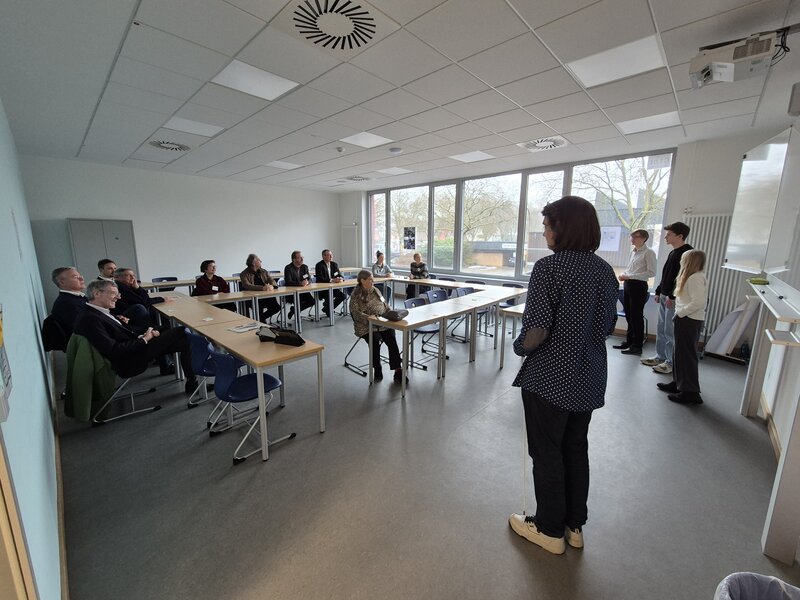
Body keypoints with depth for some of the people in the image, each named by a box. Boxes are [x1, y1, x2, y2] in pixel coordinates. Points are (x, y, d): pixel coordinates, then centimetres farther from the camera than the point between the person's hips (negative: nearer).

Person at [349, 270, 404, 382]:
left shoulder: (375, 290, 17)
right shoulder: (355, 295, 0)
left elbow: (385, 305, 21)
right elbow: (356, 313, -11)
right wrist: (369, 317, -26)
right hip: (367, 326, -4)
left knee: (392, 340, -22)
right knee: (375, 341, -30)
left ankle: (398, 370, -23)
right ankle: (377, 370, -10)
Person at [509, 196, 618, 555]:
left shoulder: (549, 267, -19)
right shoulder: (605, 270, 3)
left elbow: (537, 328, -22)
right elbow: (609, 325, 11)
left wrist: (521, 347, -3)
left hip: (549, 377, -7)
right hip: (589, 379, 7)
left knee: (547, 454, 11)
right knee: (576, 450, 21)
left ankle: (549, 529, 30)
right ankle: (575, 525, 39)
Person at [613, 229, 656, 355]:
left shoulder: (648, 252, -10)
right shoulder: (633, 251, 13)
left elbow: (651, 272, -16)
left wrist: (629, 276, -20)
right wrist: (624, 274, 1)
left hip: (639, 286, -7)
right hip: (628, 285, 7)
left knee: (636, 316, -1)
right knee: (628, 315, 13)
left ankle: (637, 346, 9)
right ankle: (629, 341, 24)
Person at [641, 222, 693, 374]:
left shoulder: (687, 252, -13)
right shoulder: (673, 253, 15)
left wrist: (672, 296, -21)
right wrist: (659, 292, 18)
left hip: (674, 299, -9)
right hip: (664, 296, 9)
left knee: (670, 331, -3)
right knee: (661, 329, 14)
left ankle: (671, 362, 6)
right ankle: (660, 356, 23)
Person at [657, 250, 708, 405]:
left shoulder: (695, 277, -16)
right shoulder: (692, 276, 15)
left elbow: (699, 302, -25)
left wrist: (680, 312, -17)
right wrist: (680, 313, 8)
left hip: (689, 320, -10)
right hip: (686, 319, 10)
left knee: (686, 354, -4)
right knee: (680, 352, 16)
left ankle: (690, 392, 3)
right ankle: (679, 383, 28)